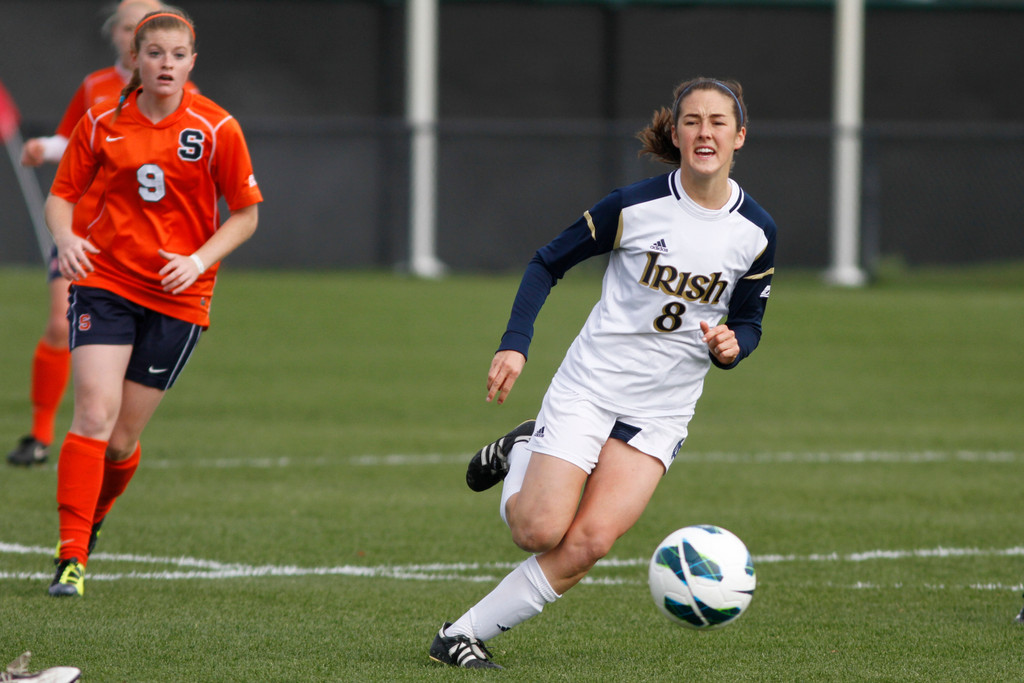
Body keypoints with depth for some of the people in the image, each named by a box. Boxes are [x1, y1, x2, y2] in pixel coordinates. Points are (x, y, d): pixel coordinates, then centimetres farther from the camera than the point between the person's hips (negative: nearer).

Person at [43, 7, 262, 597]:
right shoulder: (103, 123, 0)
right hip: (105, 280, 0)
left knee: (122, 440, 3)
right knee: (95, 413, -16)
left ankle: (90, 526, 32)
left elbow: (246, 215, 2)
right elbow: (62, 195, 9)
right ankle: (71, 557, -15)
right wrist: (67, 238, -12)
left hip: (178, 298, 0)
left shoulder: (216, 129, -4)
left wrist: (199, 260, -13)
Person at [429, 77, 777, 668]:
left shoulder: (756, 232, -1)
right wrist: (515, 345, -10)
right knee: (540, 531, -13)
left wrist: (730, 347, -13)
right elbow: (548, 263, 1)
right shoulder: (634, 206, -10)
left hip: (663, 413, 2)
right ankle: (521, 455, 21)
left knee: (590, 542, -14)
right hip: (589, 387, -2)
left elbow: (749, 324, 12)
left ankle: (465, 635, -1)